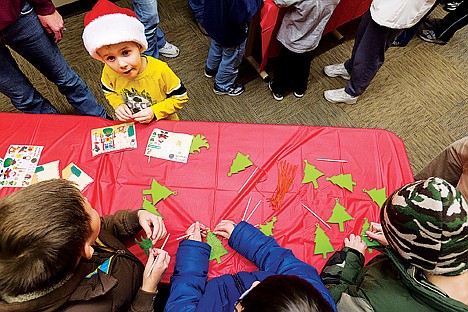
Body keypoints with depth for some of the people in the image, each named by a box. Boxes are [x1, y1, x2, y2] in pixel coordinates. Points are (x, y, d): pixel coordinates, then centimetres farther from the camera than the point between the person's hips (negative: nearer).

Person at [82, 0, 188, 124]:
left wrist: (154, 111, -28)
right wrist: (119, 105, -17)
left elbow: (180, 97, -18)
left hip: (164, 125, -2)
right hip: (130, 126, 3)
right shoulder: (109, 71, -20)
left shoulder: (160, 70, -31)